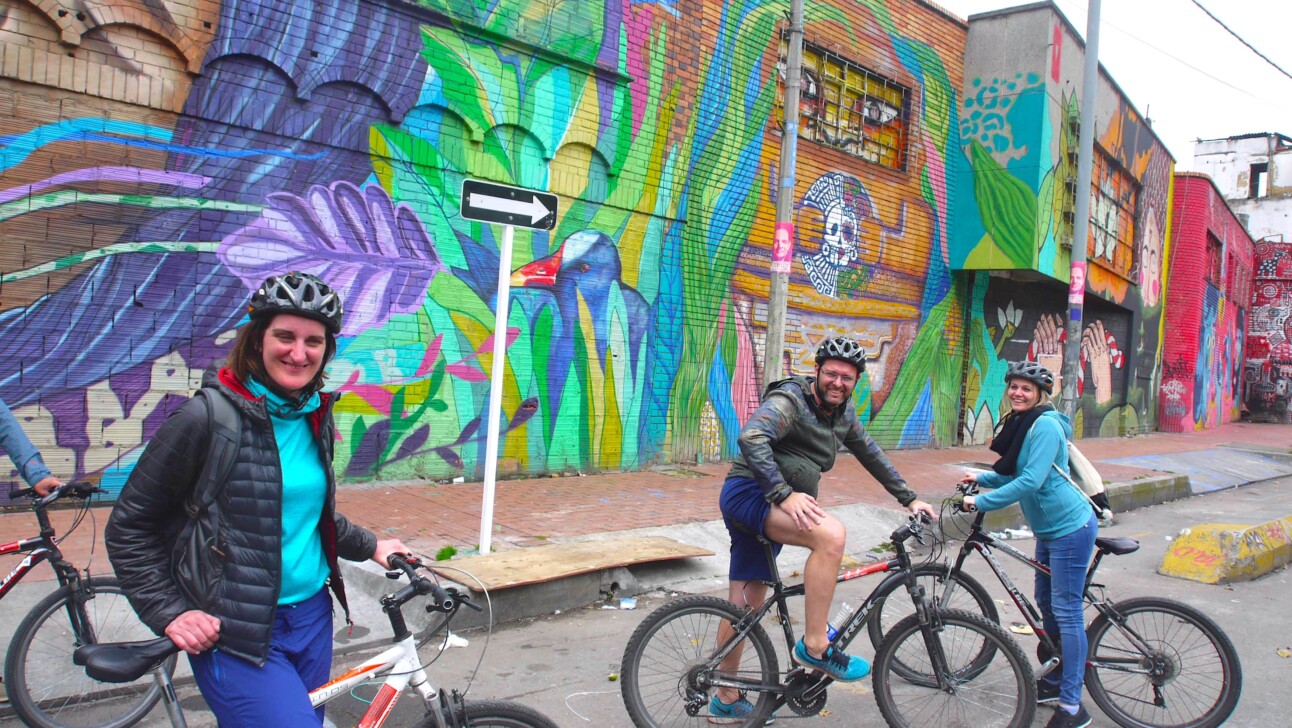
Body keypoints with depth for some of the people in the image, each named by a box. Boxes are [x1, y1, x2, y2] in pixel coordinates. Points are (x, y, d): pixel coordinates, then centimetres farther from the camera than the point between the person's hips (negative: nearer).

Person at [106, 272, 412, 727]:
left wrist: (369, 547, 18)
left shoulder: (316, 416, 5)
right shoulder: (209, 417, -15)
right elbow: (129, 527, -8)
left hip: (311, 616, 7)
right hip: (236, 632, -6)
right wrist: (169, 613, -12)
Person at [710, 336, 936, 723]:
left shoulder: (844, 412, 11)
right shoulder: (790, 400, -15)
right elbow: (751, 438, -30)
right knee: (831, 533, -30)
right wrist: (784, 495, -36)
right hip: (749, 492, -8)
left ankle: (726, 701, 24)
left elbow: (871, 455, 21)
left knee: (745, 605, 13)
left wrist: (910, 499, 21)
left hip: (772, 504, 8)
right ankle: (815, 646, -20)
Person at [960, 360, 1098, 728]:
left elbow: (1030, 481, -26)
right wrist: (982, 478, 3)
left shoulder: (1046, 425, -19)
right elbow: (1014, 475, 19)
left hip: (1070, 528, -10)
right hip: (1049, 528, 10)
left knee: (1066, 611, -6)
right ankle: (1053, 682, 31)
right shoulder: (1019, 424, 10)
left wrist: (980, 502, -22)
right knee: (1047, 604, 17)